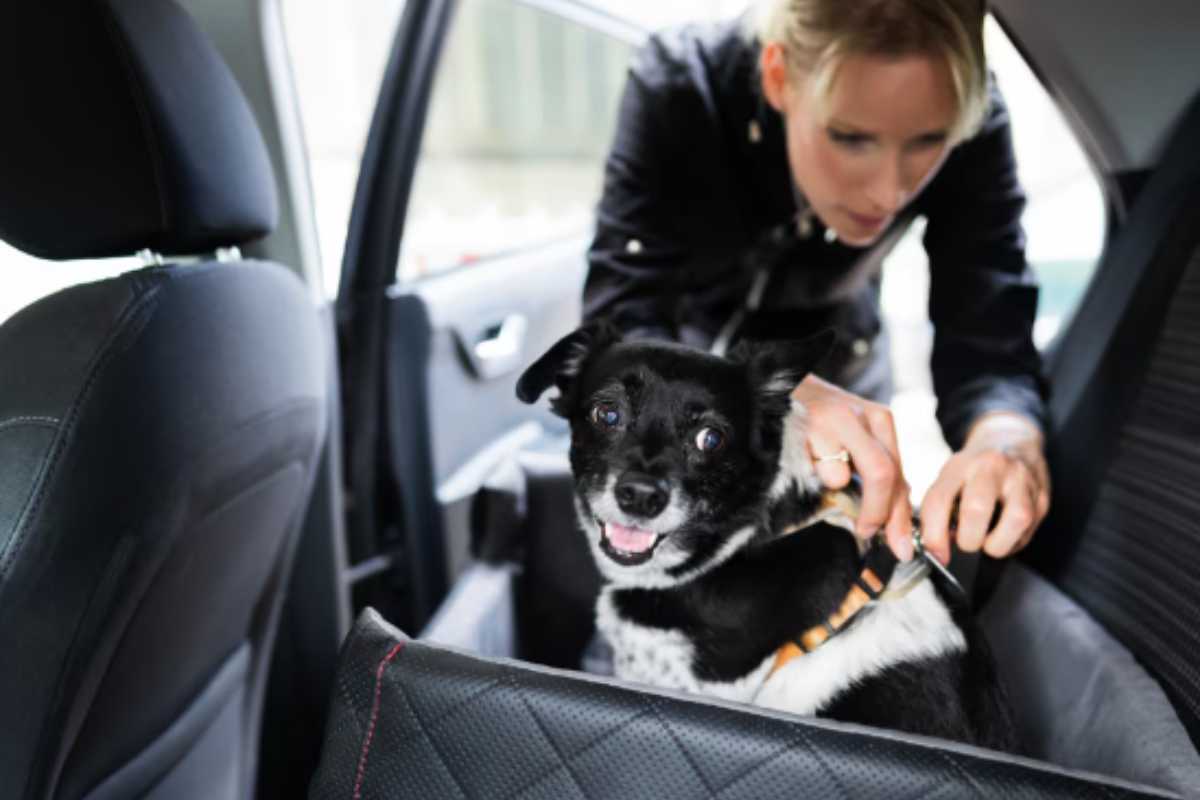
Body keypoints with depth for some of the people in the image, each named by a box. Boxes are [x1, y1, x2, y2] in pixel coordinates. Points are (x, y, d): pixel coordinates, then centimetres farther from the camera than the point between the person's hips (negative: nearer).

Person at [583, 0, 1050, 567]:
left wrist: (1007, 441, -52)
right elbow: (618, 333, -38)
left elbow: (990, 352, -30)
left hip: (836, 359, 2)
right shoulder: (678, 87, -33)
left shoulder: (973, 128, -27)